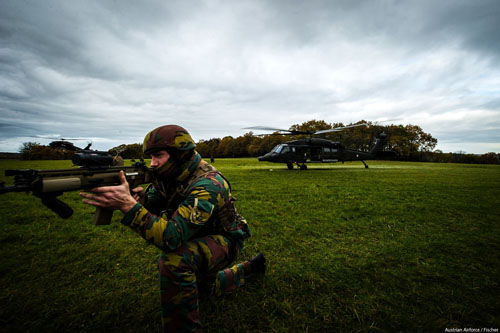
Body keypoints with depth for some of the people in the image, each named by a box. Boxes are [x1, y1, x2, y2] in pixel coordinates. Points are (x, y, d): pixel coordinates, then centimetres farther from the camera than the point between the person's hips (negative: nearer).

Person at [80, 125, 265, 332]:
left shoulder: (207, 186, -35)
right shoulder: (174, 174, -8)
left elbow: (172, 238, -41)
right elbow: (152, 206, -6)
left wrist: (129, 205, -47)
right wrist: (139, 196, -28)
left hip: (225, 241, -8)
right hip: (201, 239, 9)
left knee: (175, 259, -35)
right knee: (207, 286, 30)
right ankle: (251, 267, 48)